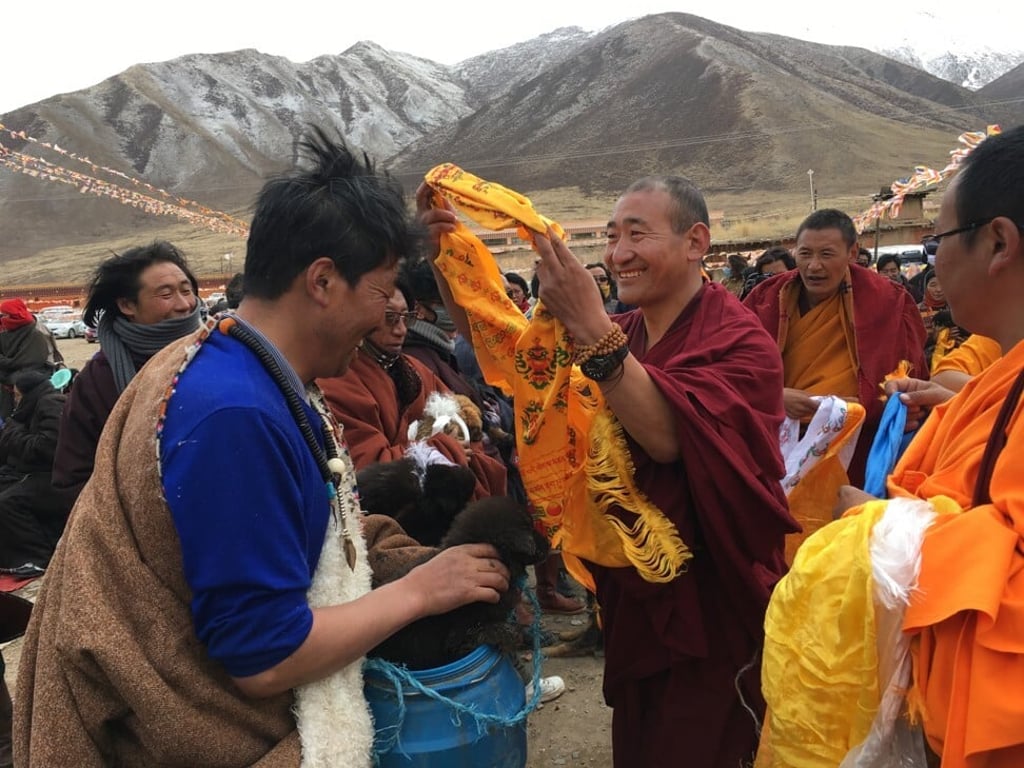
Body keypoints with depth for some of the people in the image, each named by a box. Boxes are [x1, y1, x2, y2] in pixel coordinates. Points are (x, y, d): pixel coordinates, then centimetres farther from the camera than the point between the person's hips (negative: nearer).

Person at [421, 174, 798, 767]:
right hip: (633, 599, 6)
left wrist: (591, 329, -37)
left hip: (711, 608, -6)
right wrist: (447, 256, -13)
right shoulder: (618, 337, 6)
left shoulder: (739, 342, -14)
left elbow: (668, 436, -31)